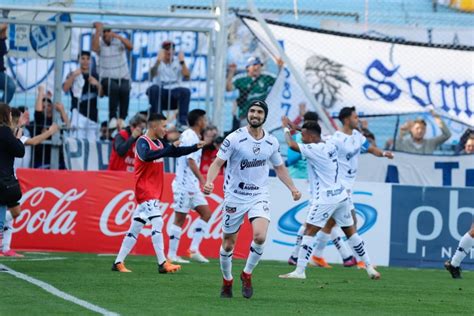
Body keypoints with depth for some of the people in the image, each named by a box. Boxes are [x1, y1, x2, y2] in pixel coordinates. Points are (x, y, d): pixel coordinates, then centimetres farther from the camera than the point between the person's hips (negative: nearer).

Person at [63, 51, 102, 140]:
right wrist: (73, 76, -27)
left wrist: (97, 84, -7)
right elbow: (65, 89, -14)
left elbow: (101, 93, 13)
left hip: (93, 114, 4)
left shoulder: (95, 76, 15)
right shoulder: (73, 75, 3)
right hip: (79, 113, -4)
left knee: (92, 141, 3)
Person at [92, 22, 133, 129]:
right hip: (107, 79, -1)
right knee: (114, 88, -36)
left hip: (123, 78, 1)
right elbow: (95, 48, -19)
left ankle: (122, 119, -25)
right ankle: (113, 117, -31)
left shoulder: (119, 41, 7)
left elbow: (130, 47, -11)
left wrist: (118, 36, -19)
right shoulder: (100, 43, 5)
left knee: (124, 90, -33)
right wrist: (98, 31, -17)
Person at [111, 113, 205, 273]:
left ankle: (118, 263, 11)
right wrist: (169, 148, -35)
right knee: (157, 223, -16)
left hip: (153, 192, 9)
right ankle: (163, 264, -20)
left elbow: (176, 152, 27)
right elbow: (146, 156, -35)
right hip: (145, 191, -9)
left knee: (135, 228, 9)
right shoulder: (143, 142, -14)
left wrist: (196, 147, 21)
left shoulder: (159, 143, 14)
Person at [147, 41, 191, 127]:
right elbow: (152, 75, -16)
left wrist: (182, 62, -18)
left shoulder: (178, 62, 7)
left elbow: (187, 77, -7)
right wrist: (158, 61, -29)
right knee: (153, 89, -33)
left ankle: (183, 121, -28)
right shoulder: (157, 62, 2)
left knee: (186, 91, -29)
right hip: (160, 92, -1)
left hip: (174, 92, 1)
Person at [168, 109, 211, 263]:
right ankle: (172, 255, 1)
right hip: (184, 185, -10)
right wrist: (203, 180, -29)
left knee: (206, 213, 3)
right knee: (180, 219, -4)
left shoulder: (191, 136, 15)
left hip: (192, 185, 10)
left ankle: (194, 249, 3)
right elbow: (191, 161, -23)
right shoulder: (190, 137, -15)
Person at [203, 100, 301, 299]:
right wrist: (209, 182, -29)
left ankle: (247, 275, 2)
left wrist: (292, 188, 5)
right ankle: (227, 281, 30)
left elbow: (279, 168, 17)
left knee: (260, 236, -21)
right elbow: (217, 163, -11)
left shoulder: (272, 142, 2)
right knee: (228, 244, 5)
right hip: (235, 196, -2)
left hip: (259, 196, 2)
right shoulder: (234, 139, -11)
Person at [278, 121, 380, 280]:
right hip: (341, 196, 8)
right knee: (351, 232, 15)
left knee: (309, 231, -4)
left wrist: (287, 131, 2)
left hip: (324, 199, -8)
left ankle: (299, 271, -7)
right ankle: (370, 268, 17)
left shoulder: (314, 150, -14)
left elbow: (292, 145, -18)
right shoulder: (331, 147, 9)